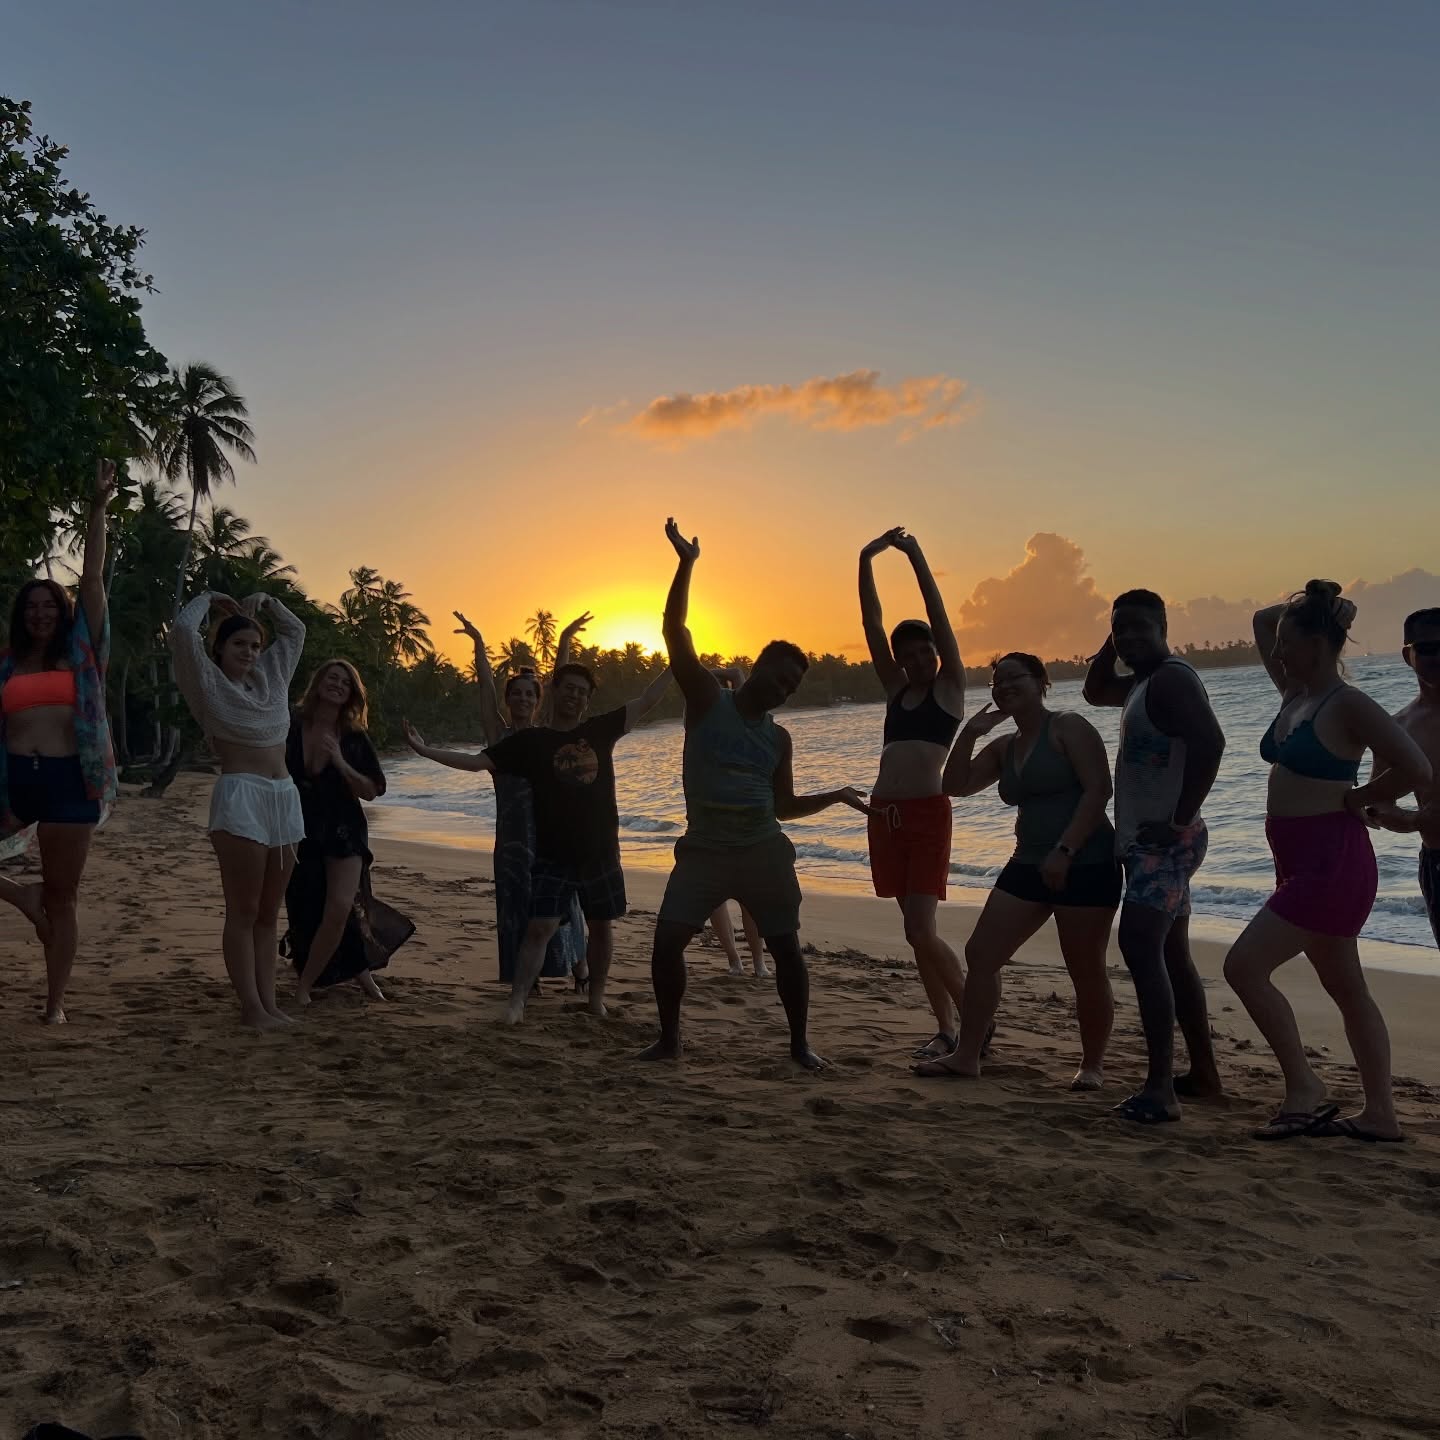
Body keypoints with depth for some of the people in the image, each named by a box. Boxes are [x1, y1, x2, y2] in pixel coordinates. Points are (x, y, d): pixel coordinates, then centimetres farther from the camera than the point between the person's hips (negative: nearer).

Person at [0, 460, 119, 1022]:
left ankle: (55, 1003, 13)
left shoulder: (79, 652, 7)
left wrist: (98, 506, -4)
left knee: (62, 896, 3)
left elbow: (92, 577, 1)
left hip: (68, 778, -2)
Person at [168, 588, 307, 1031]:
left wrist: (264, 602, 19)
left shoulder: (271, 676, 18)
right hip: (240, 798, -7)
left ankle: (268, 1002, 9)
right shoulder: (209, 683, 2)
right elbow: (182, 630, -11)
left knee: (269, 912, 7)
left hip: (284, 799, 7)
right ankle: (250, 1006, -4)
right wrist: (208, 599, 6)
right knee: (243, 911, -5)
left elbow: (294, 631, 31)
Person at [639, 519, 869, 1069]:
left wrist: (835, 796, 4)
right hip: (704, 849, -2)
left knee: (786, 947, 3)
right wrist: (686, 563, -17)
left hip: (764, 852, 3)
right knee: (666, 942, -7)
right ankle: (669, 1038, 12)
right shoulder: (707, 698, 0)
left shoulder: (778, 738, 10)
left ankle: (800, 1043, 18)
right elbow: (675, 632, -11)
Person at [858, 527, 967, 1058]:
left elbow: (938, 615, -5)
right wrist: (865, 562, 1)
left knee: (921, 932, -12)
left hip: (928, 813, -6)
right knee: (917, 932, 8)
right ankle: (946, 1029, 16)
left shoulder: (951, 686, 3)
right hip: (885, 813, 6)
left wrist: (915, 554, -8)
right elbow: (872, 624, 9)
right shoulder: (896, 689, 16)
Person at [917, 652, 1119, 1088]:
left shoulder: (1069, 727, -7)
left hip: (1085, 865, -8)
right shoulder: (1004, 747, 15)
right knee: (980, 954, 3)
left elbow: (1099, 789, -16)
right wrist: (970, 733, 2)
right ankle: (966, 1055, 10)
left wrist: (1065, 849, -23)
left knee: (1086, 972, 0)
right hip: (1029, 866, 8)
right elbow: (956, 786, 10)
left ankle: (1092, 1065, 18)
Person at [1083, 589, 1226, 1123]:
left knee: (1140, 946, -20)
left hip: (1165, 841, -11)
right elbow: (1094, 691, 34)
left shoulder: (1171, 679, -15)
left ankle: (1160, 1088, -23)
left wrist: (1180, 820, -26)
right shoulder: (1143, 683, 15)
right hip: (1148, 842, 11)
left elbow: (1210, 742, -29)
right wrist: (1110, 645, 16)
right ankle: (1203, 1073, 27)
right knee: (1171, 955, 16)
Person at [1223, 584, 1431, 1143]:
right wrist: (1308, 603, 7)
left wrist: (1355, 799, -12)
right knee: (1346, 989, 13)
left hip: (1331, 863, -10)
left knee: (1244, 966, -12)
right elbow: (1262, 620, 21)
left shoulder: (1347, 705, -15)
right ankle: (1380, 1114, 21)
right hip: (1302, 862, 10)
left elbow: (1415, 770, -24)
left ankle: (1304, 1088, -1)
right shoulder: (1295, 694, 10)